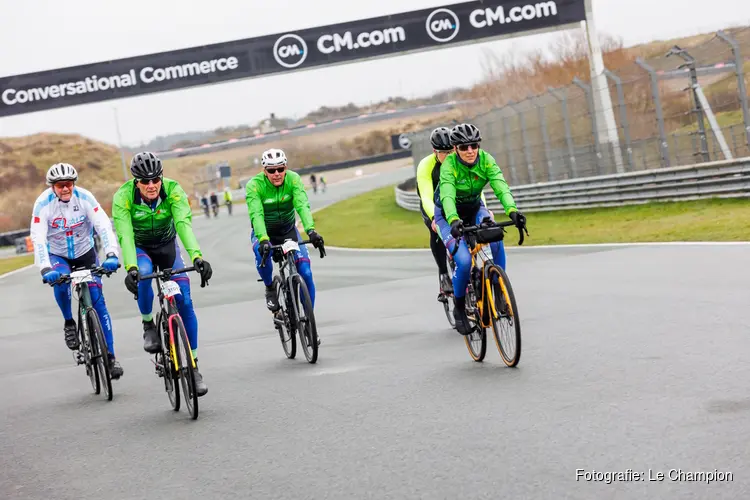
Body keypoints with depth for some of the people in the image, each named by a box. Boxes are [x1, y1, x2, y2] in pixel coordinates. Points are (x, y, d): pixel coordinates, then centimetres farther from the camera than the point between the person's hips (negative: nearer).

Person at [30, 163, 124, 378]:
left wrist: (112, 255, -43)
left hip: (86, 253, 1)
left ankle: (110, 357, -5)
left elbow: (104, 226, -28)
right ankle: (69, 323, -7)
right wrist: (45, 269, -45)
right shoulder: (43, 203, -23)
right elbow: (38, 238, -30)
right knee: (60, 281, -34)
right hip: (57, 255, -1)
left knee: (98, 300, -9)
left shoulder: (85, 198, -21)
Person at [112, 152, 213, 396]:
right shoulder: (123, 196, -28)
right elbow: (125, 235, -36)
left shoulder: (173, 190, -27)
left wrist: (197, 256, -54)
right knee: (143, 274, -36)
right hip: (139, 248, -1)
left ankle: (193, 366, -3)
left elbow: (184, 225, -38)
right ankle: (149, 327, -11)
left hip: (167, 245, 1)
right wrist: (130, 268, -52)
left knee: (184, 301, -11)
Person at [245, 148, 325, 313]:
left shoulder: (293, 179, -20)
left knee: (306, 273, -14)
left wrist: (311, 231, -49)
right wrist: (263, 240, -52)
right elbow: (256, 215, -36)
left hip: (288, 231, 2)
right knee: (262, 252, -36)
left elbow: (302, 206, -32)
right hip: (263, 232, -2)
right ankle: (270, 288, -8)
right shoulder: (254, 185, -24)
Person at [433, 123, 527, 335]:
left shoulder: (485, 160, -20)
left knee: (495, 240, -29)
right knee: (464, 261, -24)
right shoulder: (449, 164, -29)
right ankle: (459, 308, 0)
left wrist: (512, 210, -52)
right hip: (449, 215, -3)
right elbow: (447, 195, -43)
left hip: (474, 209, 3)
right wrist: (454, 220, -62)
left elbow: (501, 186, -33)